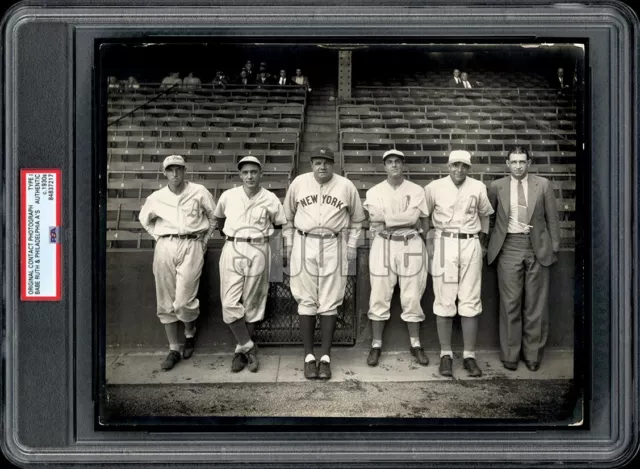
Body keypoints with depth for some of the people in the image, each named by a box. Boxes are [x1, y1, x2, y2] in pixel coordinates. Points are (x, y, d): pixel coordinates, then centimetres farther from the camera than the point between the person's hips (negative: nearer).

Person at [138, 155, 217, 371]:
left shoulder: (199, 192, 1)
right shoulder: (156, 198, 7)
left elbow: (213, 216, 13)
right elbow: (145, 219, 26)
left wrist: (204, 240, 11)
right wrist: (159, 238, 15)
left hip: (191, 246, -3)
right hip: (165, 247, 3)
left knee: (183, 301, -11)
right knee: (166, 302, 3)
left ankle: (190, 333, 21)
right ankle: (173, 349, 15)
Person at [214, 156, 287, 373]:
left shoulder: (270, 199, 0)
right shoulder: (227, 196, 4)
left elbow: (280, 223, 13)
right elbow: (217, 217, 22)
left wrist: (264, 232, 6)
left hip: (258, 252, -1)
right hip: (232, 250, 1)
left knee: (252, 304, 4)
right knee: (230, 303, -7)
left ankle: (242, 350, 17)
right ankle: (249, 347, 5)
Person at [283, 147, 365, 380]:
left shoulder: (346, 186, 2)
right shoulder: (299, 183, 3)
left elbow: (357, 218, 13)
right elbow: (288, 215, 14)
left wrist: (351, 245, 7)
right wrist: (289, 242, 10)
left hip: (333, 246, 0)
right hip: (304, 244, 1)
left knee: (330, 303, 0)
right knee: (306, 302, 1)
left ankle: (325, 357, 8)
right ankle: (309, 356, 9)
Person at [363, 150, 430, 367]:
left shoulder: (416, 190, 4)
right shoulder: (374, 192, 6)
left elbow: (412, 216, -12)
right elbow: (375, 219, -11)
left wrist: (386, 219, -12)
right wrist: (403, 220, -16)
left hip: (410, 246, 0)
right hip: (383, 245, 0)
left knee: (412, 297, 5)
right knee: (379, 297, 2)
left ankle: (415, 344, 18)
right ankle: (376, 345, 12)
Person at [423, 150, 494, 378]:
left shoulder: (478, 188, 5)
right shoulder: (434, 187, 0)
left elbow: (485, 215, 18)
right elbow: (424, 215, 10)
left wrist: (481, 242, 13)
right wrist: (428, 240, 2)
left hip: (471, 244, 2)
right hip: (444, 243, -1)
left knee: (470, 302, 2)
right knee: (444, 301, -1)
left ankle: (469, 355, 9)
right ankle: (446, 354, 8)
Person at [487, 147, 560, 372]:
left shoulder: (543, 185, 4)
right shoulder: (497, 187, 5)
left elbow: (552, 218, 7)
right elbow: (489, 217, 13)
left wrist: (554, 247, 4)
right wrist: (492, 242, 8)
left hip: (537, 248, 0)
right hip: (509, 248, 0)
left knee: (536, 304, 5)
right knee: (510, 303, 1)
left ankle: (533, 355, 16)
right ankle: (510, 355, 11)